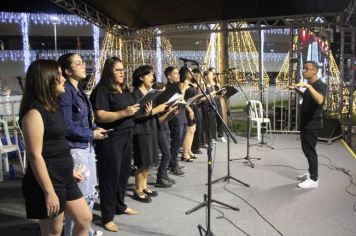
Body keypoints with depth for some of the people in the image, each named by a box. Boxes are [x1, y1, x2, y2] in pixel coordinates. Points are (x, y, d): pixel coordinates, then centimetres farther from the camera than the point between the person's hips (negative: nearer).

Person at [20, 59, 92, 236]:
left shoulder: (51, 107, 11)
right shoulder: (34, 112, -18)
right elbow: (35, 155, -22)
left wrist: (69, 169, 21)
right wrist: (49, 192, -23)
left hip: (64, 178, 9)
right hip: (47, 181, -9)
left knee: (85, 218, 16)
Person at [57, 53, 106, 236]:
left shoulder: (79, 90, 11)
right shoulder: (65, 92, -16)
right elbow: (67, 126, -20)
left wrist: (94, 129, -1)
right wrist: (92, 134, -11)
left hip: (86, 147, 9)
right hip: (75, 149, -9)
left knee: (90, 193, 18)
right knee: (79, 196, 0)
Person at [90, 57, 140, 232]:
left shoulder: (124, 90, 13)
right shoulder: (102, 90, -12)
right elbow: (100, 116, -21)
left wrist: (136, 111, 4)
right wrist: (124, 113, -27)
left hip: (126, 135, 8)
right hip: (110, 138, -8)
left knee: (124, 172, 15)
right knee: (110, 175, -1)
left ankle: (120, 206, 34)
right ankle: (107, 217, 11)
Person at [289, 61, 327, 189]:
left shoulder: (320, 85, -17)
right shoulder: (310, 85, 12)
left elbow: (320, 100, -37)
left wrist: (308, 86, -41)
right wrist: (297, 90, 18)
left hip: (313, 124, -10)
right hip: (306, 123, 10)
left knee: (310, 151, -5)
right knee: (307, 150, 17)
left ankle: (314, 179, 4)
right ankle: (311, 173, 30)